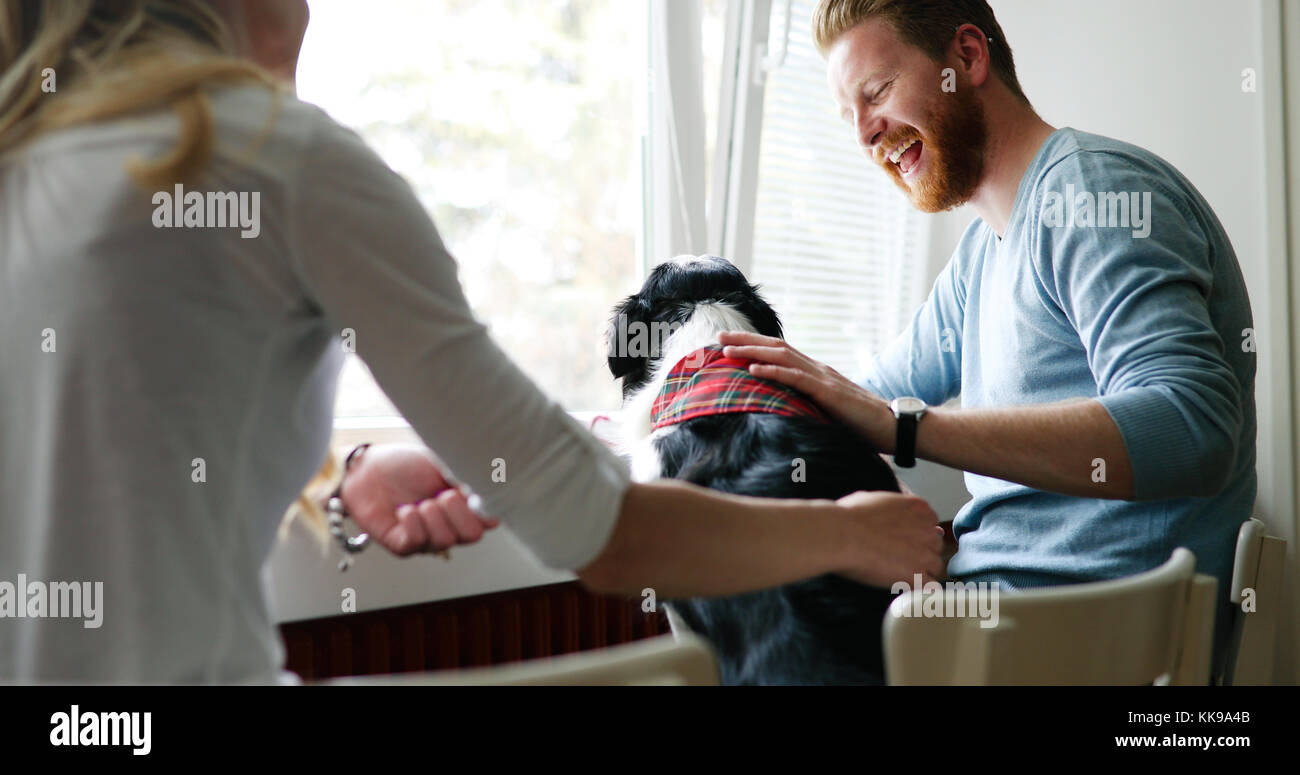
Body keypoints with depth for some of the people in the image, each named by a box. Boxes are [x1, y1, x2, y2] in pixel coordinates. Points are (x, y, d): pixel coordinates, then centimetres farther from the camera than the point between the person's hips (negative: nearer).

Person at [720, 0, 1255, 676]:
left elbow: (1191, 430, -27)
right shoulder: (981, 252, 18)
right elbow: (883, 391, 25)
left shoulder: (1093, 188, -14)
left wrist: (901, 425, -30)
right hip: (995, 581, 8)